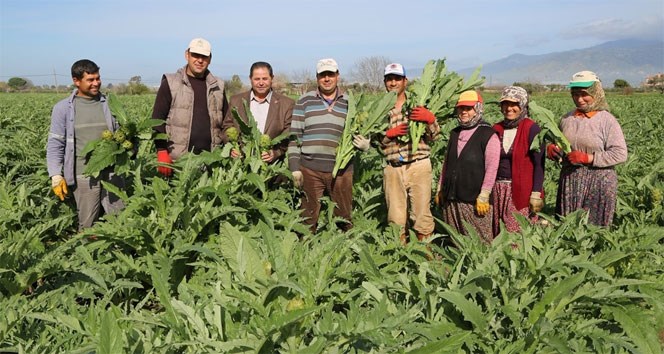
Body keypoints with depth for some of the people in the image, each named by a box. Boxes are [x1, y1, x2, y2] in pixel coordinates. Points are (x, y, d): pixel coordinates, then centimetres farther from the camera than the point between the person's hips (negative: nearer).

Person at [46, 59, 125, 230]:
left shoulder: (109, 104, 7)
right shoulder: (63, 108, 1)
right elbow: (55, 144, 2)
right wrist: (56, 175, -5)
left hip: (112, 172, 2)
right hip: (84, 176, -2)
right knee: (88, 224, 6)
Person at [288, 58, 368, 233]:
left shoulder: (349, 103, 9)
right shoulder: (304, 101, 5)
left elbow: (360, 134, 16)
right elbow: (294, 135, 4)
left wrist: (364, 144, -8)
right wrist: (294, 167, -2)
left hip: (341, 170, 1)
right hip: (310, 168, -1)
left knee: (344, 216, 8)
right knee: (308, 217, 7)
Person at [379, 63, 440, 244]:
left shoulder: (417, 104, 5)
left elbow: (433, 136, 4)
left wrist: (430, 119, -15)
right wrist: (388, 134, -10)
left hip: (418, 166, -2)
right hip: (392, 169, 2)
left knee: (421, 214, -3)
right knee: (395, 217, 9)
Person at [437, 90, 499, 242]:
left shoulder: (488, 135, -5)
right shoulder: (455, 133, 15)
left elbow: (491, 168, -11)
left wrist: (484, 196, -16)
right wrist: (440, 189, 16)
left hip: (474, 200, -6)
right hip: (451, 199, 6)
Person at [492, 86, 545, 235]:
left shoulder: (531, 129, -6)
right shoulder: (497, 129, 8)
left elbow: (539, 164, -8)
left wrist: (536, 194, -14)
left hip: (522, 191, -5)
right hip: (498, 189, 5)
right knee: (498, 234, 8)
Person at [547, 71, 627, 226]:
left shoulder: (607, 120, -8)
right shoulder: (567, 118, 8)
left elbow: (620, 154, -12)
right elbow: (558, 142, 23)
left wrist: (587, 158, -19)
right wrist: (551, 148, -1)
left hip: (598, 183, -5)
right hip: (569, 180, 5)